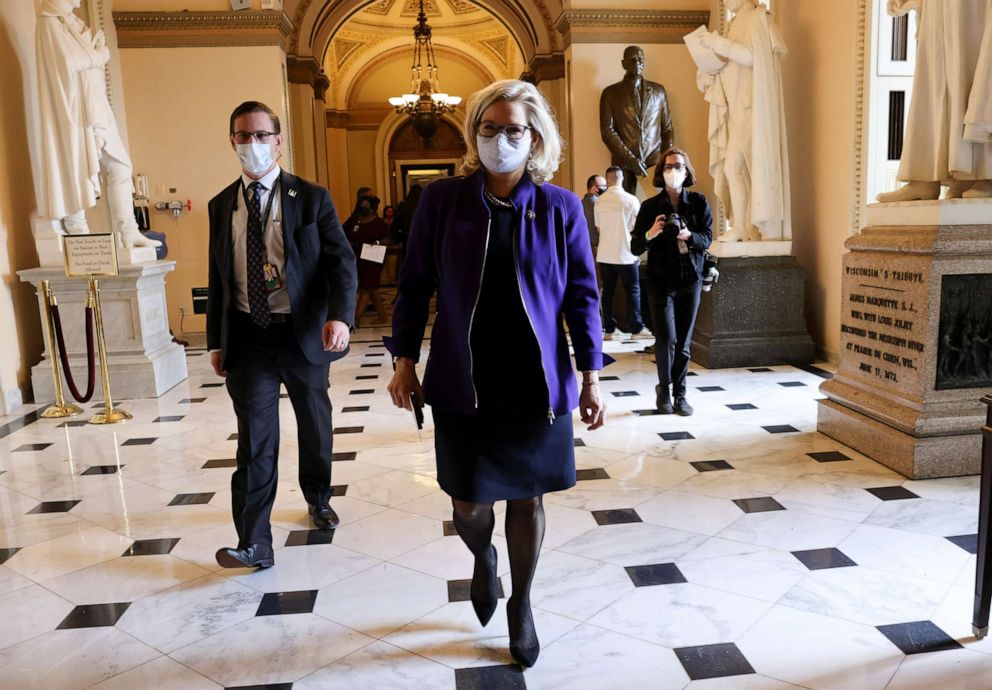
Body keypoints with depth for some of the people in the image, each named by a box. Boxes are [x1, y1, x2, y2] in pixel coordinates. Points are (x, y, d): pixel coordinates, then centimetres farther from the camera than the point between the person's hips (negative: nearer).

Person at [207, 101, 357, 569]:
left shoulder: (311, 198, -3)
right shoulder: (221, 206, 7)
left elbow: (341, 261, -10)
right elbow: (217, 277, 11)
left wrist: (340, 316, -27)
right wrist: (215, 341, 10)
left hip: (303, 334, -1)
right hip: (248, 338, 1)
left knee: (314, 426, 16)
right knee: (255, 438, -4)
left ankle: (318, 499, 42)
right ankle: (254, 544, 1)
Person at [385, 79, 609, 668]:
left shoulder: (561, 207, -3)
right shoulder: (442, 199, -3)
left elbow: (583, 296, 1)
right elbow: (415, 285, 3)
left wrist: (591, 378, -2)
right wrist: (405, 361, 1)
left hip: (537, 386, 1)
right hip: (464, 384, 0)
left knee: (527, 499, 12)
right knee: (468, 502, 7)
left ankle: (522, 604, 38)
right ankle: (483, 558, 45)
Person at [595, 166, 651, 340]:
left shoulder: (599, 202, 2)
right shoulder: (630, 200, -8)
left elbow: (599, 228, 10)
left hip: (604, 255, 4)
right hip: (624, 255, -4)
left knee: (608, 292, 9)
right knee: (633, 292, 5)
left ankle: (610, 329, 11)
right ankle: (636, 329, 8)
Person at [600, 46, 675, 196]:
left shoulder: (658, 91, 15)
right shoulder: (610, 93, 7)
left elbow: (668, 129, 16)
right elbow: (607, 131, -1)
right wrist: (631, 160, -11)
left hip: (655, 163, 2)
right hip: (624, 166, -2)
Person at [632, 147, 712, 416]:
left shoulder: (699, 203, 3)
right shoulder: (650, 206, -1)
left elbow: (707, 239, -2)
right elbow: (635, 247, -2)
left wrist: (688, 236, -22)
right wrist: (650, 234, -22)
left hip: (691, 280, 2)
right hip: (661, 280, -2)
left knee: (684, 342, 5)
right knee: (666, 338, -10)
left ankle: (679, 394, 17)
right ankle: (664, 388, 13)